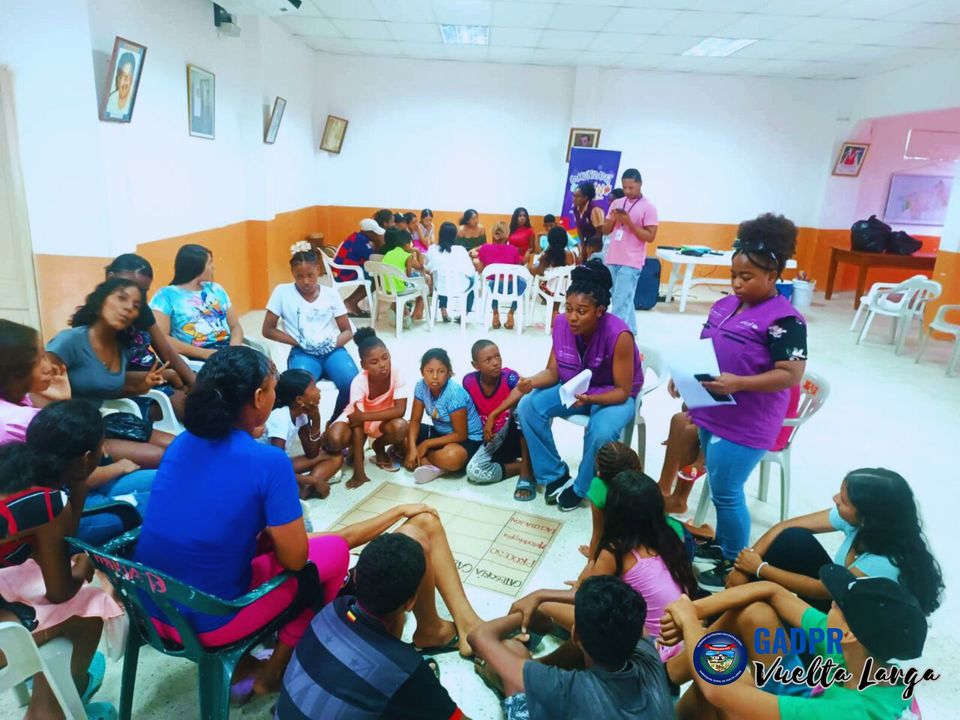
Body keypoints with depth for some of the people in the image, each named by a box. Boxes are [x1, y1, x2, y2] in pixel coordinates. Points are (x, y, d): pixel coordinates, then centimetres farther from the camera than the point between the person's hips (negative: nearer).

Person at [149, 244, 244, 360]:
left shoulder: (216, 289, 20)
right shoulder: (167, 295, 4)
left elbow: (235, 326, 17)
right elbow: (161, 339, -7)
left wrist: (234, 349, -5)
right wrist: (205, 353, -16)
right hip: (195, 359, -5)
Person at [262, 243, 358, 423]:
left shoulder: (331, 293, 7)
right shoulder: (282, 292, 2)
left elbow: (347, 331, 10)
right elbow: (268, 330, 3)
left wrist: (334, 343, -12)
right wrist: (299, 342, -8)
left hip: (332, 351, 2)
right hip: (303, 353, -2)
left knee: (352, 383, -27)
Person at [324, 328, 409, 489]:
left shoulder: (396, 374, -27)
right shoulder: (359, 382, -30)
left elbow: (400, 410, -28)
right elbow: (358, 424, -31)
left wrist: (365, 416, -35)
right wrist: (359, 472, -33)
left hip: (383, 419, 1)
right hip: (357, 417, -1)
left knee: (400, 427, -33)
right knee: (334, 440, -30)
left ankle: (379, 447, 2)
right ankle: (354, 448, 7)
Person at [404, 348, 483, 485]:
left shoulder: (454, 393, -28)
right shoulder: (421, 386, -11)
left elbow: (460, 435, -23)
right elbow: (415, 420, -5)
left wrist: (426, 444, -20)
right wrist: (412, 448, -22)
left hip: (468, 439, -7)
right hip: (440, 432, 7)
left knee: (452, 457, -40)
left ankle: (423, 460, -9)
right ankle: (434, 466, -15)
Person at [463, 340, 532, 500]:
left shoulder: (508, 376, -21)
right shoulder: (469, 381, -11)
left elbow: (521, 391, -45)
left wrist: (493, 416, -47)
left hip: (515, 434, -2)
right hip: (493, 440, 3)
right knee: (474, 471, -24)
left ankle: (527, 472, -26)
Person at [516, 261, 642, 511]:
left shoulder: (618, 335, -30)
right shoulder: (561, 324, -15)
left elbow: (623, 391, -24)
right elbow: (553, 372, -6)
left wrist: (590, 398, -41)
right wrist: (531, 382, -28)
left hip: (615, 395, -5)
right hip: (574, 388, 5)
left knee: (601, 432, -35)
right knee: (529, 406, -17)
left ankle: (581, 488, -4)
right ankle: (555, 474, 0)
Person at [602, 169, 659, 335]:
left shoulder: (648, 207, -6)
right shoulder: (617, 203, 11)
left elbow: (650, 237, -10)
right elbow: (605, 231, 14)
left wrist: (629, 223, -17)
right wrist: (612, 219, -7)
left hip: (631, 263, -6)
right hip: (612, 260, 6)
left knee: (620, 302, -9)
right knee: (625, 300, 15)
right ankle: (630, 331, 27)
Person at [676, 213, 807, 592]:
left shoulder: (783, 319, -16)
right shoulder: (724, 305, 7)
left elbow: (791, 375, -21)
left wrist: (738, 383, -31)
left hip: (745, 425, -8)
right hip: (712, 413, 8)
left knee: (726, 492, 1)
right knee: (719, 488, 20)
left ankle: (735, 565, 20)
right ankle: (722, 544, 39)